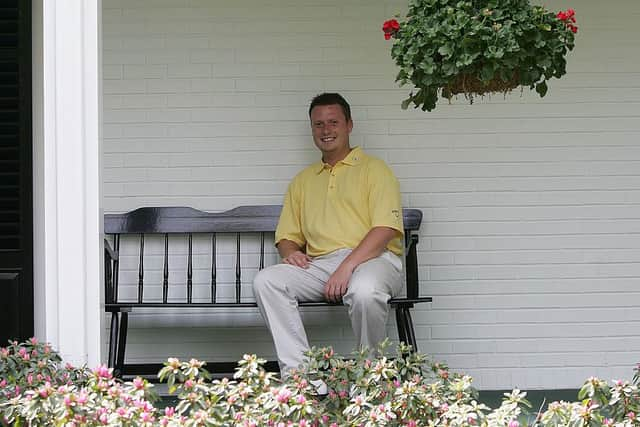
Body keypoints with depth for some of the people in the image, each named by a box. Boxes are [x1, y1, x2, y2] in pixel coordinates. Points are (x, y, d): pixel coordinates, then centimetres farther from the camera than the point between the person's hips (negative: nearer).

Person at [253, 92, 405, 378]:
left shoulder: (373, 169, 8)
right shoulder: (302, 181, 27)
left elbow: (386, 229, -6)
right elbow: (287, 236, 25)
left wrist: (347, 267, -19)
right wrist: (290, 251, -2)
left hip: (372, 258, -5)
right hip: (319, 264, 5)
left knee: (364, 290, -41)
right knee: (266, 281, -24)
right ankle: (298, 372, -29)